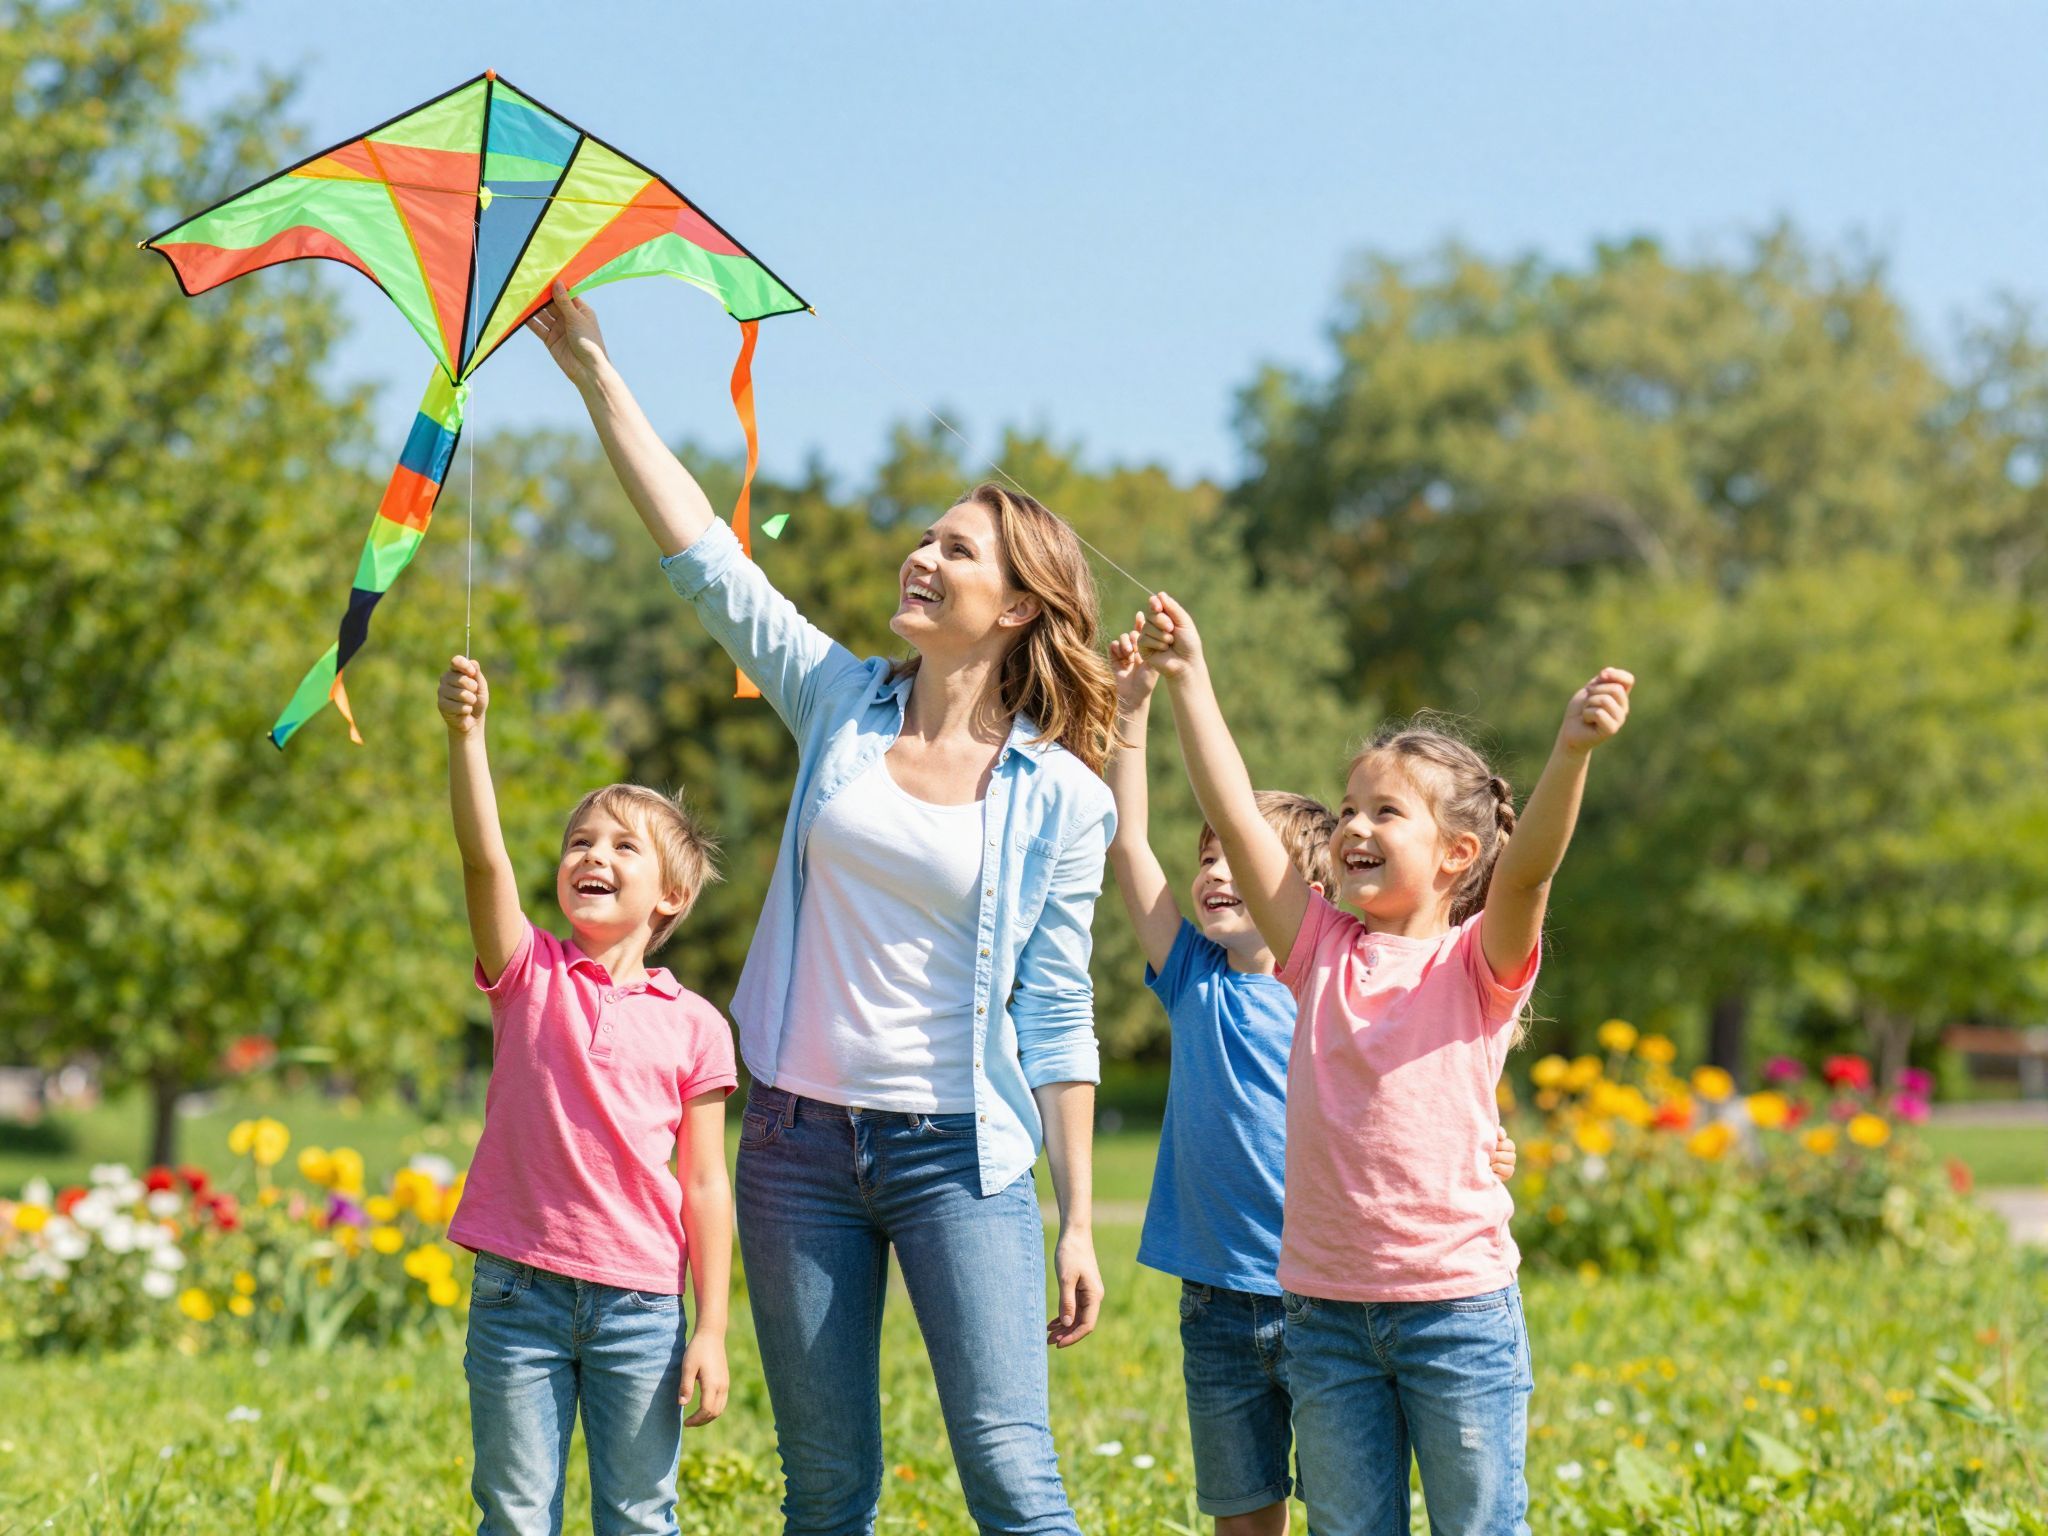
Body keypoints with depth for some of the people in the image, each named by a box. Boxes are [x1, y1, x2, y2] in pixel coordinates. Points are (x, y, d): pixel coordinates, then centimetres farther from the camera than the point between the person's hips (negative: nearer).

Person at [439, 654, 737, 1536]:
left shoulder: (693, 1026, 1)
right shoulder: (528, 975, 2)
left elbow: (705, 1185, 3)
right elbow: (484, 858, -15)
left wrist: (712, 1331, 0)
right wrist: (464, 733, -28)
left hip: (639, 1303, 0)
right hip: (518, 1291, 0)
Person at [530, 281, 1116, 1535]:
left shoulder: (1062, 798, -2)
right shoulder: (843, 703, 5)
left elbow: (1057, 1018, 0)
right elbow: (704, 553, 2)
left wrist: (1078, 1219, -2)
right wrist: (593, 369, -3)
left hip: (959, 1153, -3)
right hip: (801, 1144, 3)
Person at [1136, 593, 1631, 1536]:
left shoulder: (1477, 964, -4)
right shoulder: (1324, 953, 7)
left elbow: (1529, 867, -22)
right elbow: (1237, 819, 3)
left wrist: (1572, 752, -38)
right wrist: (1188, 681, 0)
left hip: (1457, 1305, -4)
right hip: (1325, 1308, 4)